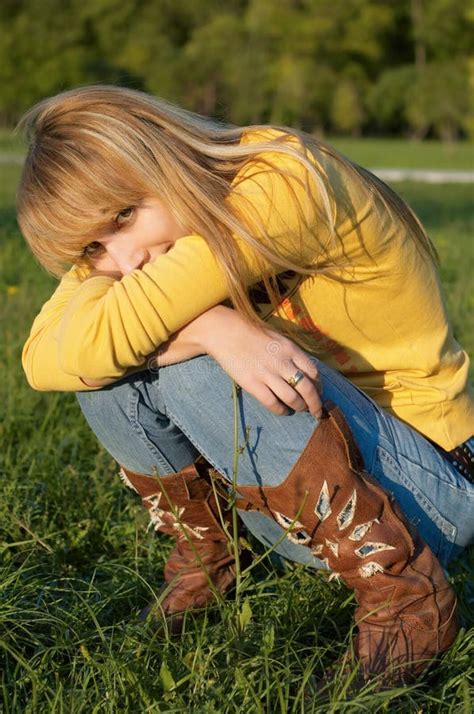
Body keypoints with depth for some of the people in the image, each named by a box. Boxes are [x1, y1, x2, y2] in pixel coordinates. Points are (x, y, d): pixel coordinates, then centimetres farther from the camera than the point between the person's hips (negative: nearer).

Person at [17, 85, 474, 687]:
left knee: (192, 366, -29)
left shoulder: (287, 185, -25)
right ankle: (203, 552, 8)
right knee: (108, 364, -12)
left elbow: (109, 332, -33)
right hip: (300, 499, 6)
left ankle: (405, 596, -17)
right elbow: (41, 360, -20)